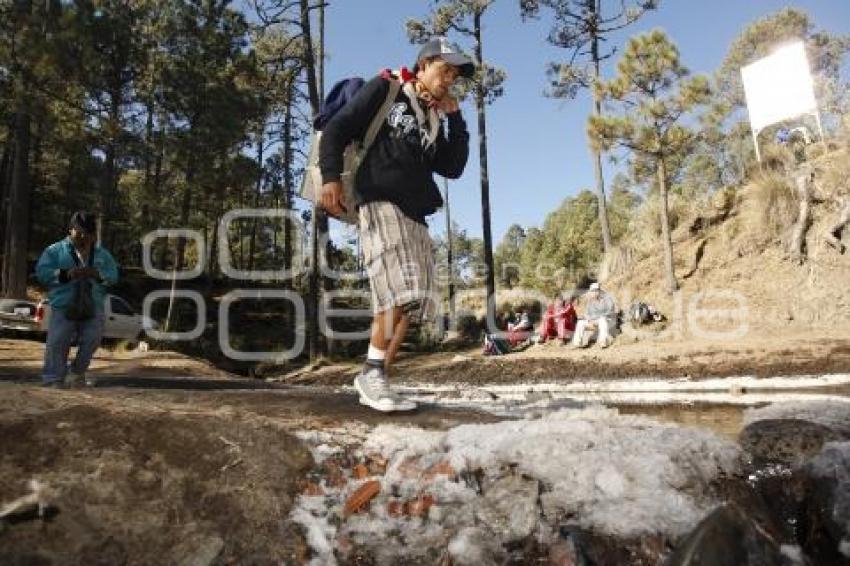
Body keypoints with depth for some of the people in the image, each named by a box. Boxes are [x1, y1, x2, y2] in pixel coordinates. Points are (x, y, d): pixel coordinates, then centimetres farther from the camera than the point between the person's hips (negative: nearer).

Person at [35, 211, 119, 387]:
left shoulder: (102, 254, 13)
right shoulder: (55, 250, 5)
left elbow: (113, 275, 6)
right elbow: (41, 271, -3)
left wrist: (98, 275, -15)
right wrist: (66, 274, -18)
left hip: (93, 307, 3)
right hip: (63, 307, -2)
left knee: (92, 341, 3)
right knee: (57, 343, -3)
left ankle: (77, 373, 22)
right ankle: (53, 379, 8)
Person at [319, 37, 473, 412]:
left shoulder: (435, 120, 26)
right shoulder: (385, 89, 8)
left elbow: (453, 168, 18)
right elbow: (336, 129, 0)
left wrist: (455, 118, 13)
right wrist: (331, 176, -16)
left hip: (414, 215, 8)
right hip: (379, 203, -7)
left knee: (414, 300, -1)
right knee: (400, 290, -23)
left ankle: (374, 379, 4)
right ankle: (372, 374, -12)